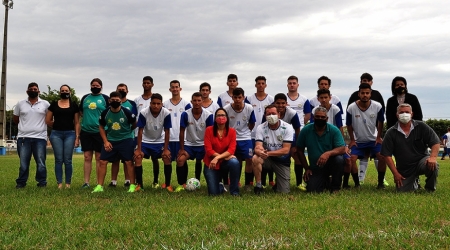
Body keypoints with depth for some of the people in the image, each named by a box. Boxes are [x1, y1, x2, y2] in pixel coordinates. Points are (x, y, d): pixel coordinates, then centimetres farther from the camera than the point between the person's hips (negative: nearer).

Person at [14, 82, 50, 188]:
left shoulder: (45, 104, 3)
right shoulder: (20, 104, 8)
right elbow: (16, 119, 17)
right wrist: (25, 126, 13)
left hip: (40, 138, -1)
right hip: (23, 138, 1)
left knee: (41, 163, 2)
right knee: (23, 163, 5)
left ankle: (42, 183, 11)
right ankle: (21, 183, 14)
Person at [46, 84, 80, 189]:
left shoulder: (74, 105, 7)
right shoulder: (54, 105, 8)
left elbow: (77, 123, 4)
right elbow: (48, 120, 12)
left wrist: (77, 137, -1)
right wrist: (57, 125, 9)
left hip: (69, 134, -1)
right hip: (56, 134, 1)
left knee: (68, 160, -1)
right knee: (58, 160, 1)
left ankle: (68, 183, 6)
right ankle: (59, 183, 5)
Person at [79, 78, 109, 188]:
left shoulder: (105, 98, 2)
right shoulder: (85, 97, 12)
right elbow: (81, 112, 20)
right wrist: (86, 119, 7)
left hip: (100, 132, -3)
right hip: (85, 131, 3)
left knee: (99, 158, 2)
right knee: (87, 157, 5)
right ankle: (86, 182, 8)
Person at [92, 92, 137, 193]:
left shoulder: (127, 112, -12)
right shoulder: (105, 113, -5)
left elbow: (135, 124, 4)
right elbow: (101, 127, 7)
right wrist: (105, 141, -1)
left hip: (125, 140, -2)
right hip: (110, 140, 3)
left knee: (129, 162, -7)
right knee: (102, 162, -3)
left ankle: (132, 185, 4)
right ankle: (99, 186, 5)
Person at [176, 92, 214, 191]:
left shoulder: (208, 115, -13)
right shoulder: (185, 114, -12)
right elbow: (182, 132, -7)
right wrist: (182, 149, -8)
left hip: (203, 145, 0)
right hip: (189, 144, 0)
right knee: (180, 159, -20)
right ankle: (182, 184, -8)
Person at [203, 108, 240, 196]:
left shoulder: (232, 131, -6)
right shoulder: (209, 130, -8)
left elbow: (231, 150, -14)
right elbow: (208, 150, -13)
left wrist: (218, 158, -29)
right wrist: (225, 157, -22)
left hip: (225, 162, 1)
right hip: (211, 163, -1)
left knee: (235, 162, -35)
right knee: (214, 193, -10)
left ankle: (234, 192, -17)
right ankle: (220, 186, 30)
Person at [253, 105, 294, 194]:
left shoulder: (287, 128, -14)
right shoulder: (261, 128, -10)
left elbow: (286, 150, -21)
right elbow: (257, 147, -19)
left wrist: (268, 153, -33)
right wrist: (259, 151, -46)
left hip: (283, 161, -1)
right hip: (267, 159, 1)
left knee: (284, 192, -7)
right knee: (255, 158, -33)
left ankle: (278, 182, 29)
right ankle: (259, 185, -14)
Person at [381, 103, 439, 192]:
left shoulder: (421, 127, -2)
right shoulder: (391, 133, -3)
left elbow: (436, 143, -5)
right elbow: (387, 155, -3)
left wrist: (433, 157, -25)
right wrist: (395, 173, -8)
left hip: (421, 160, -1)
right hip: (404, 170, 1)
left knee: (432, 165, -33)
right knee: (403, 191, -7)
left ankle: (430, 190, -3)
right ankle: (414, 184, 32)